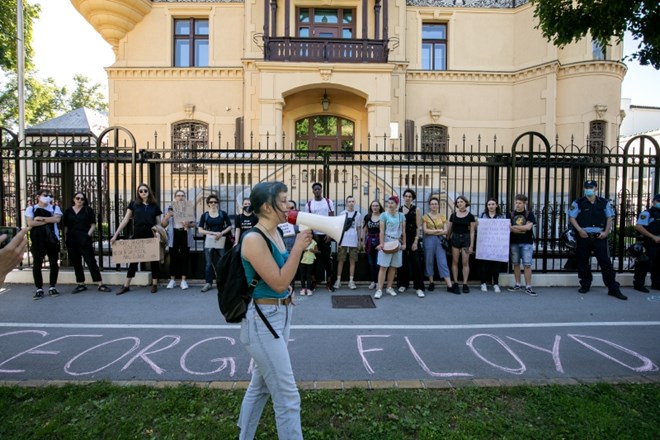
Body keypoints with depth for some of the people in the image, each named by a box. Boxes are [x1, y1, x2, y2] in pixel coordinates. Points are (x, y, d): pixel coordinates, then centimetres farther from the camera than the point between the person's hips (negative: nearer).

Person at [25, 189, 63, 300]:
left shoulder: (55, 208, 9)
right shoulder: (31, 209, 6)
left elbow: (56, 219, -10)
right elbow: (30, 223, -7)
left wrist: (40, 218, -9)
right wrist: (47, 221, -9)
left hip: (52, 239, 1)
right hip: (37, 240, -1)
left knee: (54, 263, 4)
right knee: (37, 264, 1)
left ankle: (52, 287, 15)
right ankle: (39, 289, 8)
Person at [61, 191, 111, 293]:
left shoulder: (88, 210, 3)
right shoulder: (68, 211, 10)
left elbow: (93, 225, 2)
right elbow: (65, 226, 11)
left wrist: (89, 234, -9)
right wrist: (65, 238, 2)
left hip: (84, 240, -3)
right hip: (71, 240, 3)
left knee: (91, 261, -6)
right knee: (76, 262, 8)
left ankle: (100, 284, -6)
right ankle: (81, 285, 17)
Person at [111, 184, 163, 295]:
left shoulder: (155, 205, 5)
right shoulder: (133, 204, 4)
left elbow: (158, 223, 9)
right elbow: (125, 220, 3)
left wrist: (158, 232, -12)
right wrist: (115, 235, -3)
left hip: (151, 236, 0)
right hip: (137, 236, 0)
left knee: (154, 259, 5)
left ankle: (154, 284, 17)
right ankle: (126, 286, 15)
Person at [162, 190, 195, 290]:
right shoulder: (170, 208, 6)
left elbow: (194, 223, 7)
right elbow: (163, 225, 4)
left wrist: (189, 224, -15)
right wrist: (167, 216, -15)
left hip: (185, 234, 0)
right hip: (174, 234, 0)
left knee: (185, 257, 0)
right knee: (173, 258, 4)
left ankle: (184, 280, 6)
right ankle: (172, 280, 14)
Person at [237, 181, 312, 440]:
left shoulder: (276, 234, 5)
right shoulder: (254, 239, -21)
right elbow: (279, 283, -22)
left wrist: (301, 247, 2)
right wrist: (298, 248, -20)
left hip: (281, 315, 9)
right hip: (263, 319, -9)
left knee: (260, 385, 25)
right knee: (287, 397, 1)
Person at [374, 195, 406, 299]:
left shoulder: (401, 216, 8)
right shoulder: (384, 215, -2)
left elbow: (403, 231, 10)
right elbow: (382, 231, -8)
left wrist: (404, 243, 4)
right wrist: (381, 243, -18)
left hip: (397, 243, 4)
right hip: (387, 242, -4)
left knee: (394, 267, 8)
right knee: (383, 266, -6)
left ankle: (389, 287, 20)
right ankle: (379, 289, -5)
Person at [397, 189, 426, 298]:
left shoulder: (416, 210, 0)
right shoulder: (399, 209, 7)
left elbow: (419, 227, -4)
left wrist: (416, 241, -11)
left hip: (412, 239, -3)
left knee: (415, 263, -5)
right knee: (402, 262, 9)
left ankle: (419, 287, -1)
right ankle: (403, 284, 21)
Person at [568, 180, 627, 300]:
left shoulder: (604, 202, 7)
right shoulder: (578, 203, 2)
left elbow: (609, 218, 10)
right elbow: (572, 218, 2)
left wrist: (606, 232, -3)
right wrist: (580, 230, -10)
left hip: (599, 236, 0)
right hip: (584, 236, 0)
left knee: (605, 262, -2)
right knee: (583, 262, 7)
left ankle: (613, 289, 3)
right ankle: (585, 285, 21)